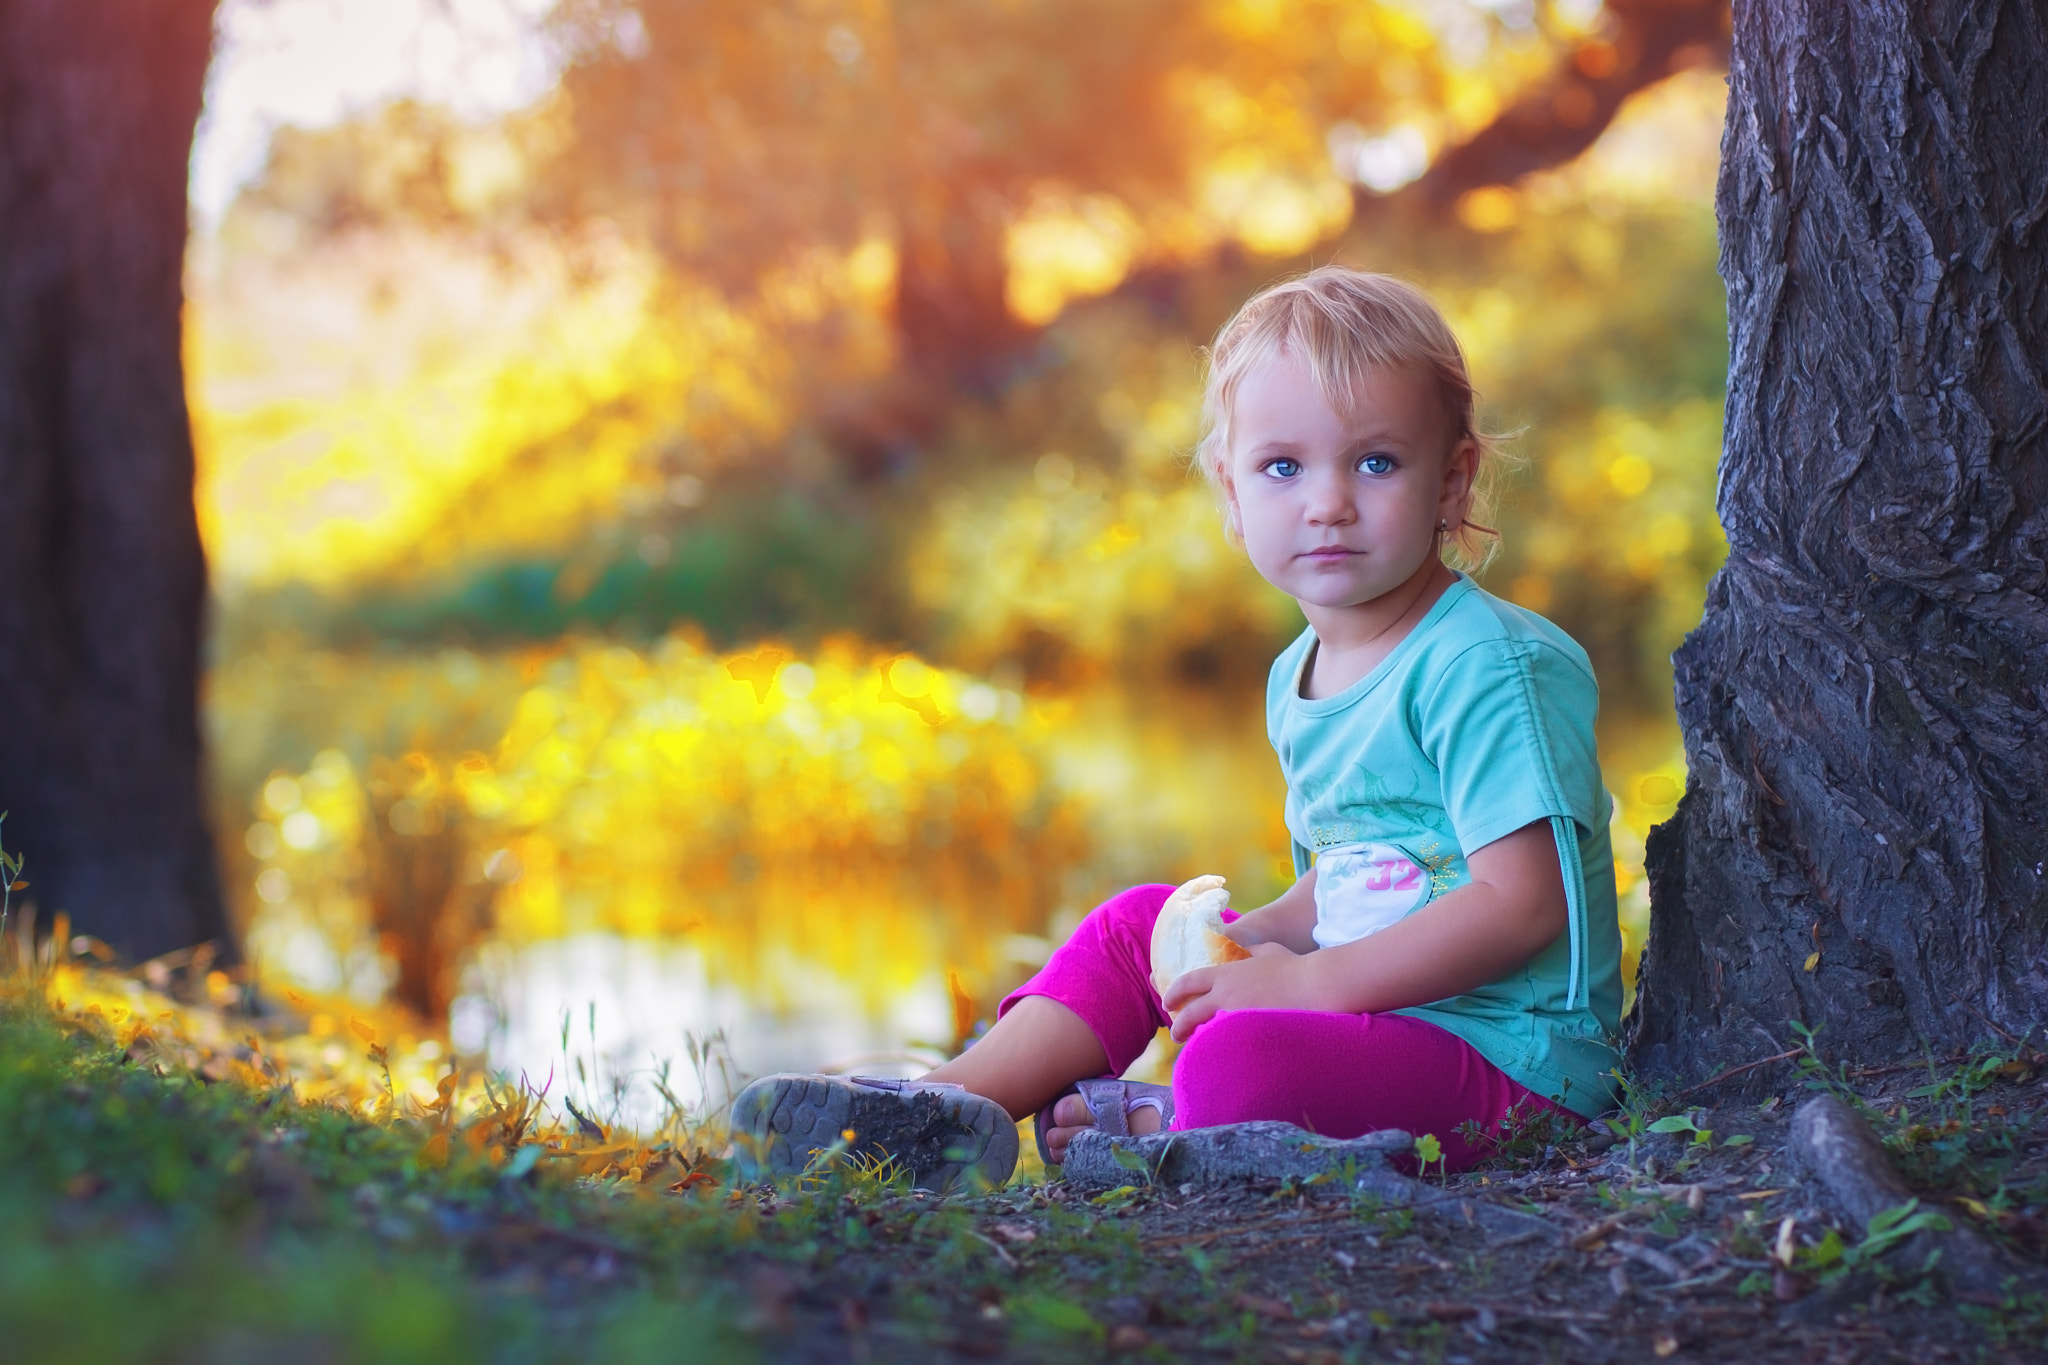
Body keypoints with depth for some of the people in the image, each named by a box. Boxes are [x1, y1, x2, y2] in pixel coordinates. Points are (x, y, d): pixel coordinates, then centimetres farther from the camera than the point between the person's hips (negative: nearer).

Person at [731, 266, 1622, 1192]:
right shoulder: (1299, 678, 12)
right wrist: (1260, 936, 4)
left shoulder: (1491, 668, -17)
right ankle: (952, 1099, 5)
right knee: (1140, 921, 11)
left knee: (1238, 1065, -32)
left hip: (1508, 1057, -9)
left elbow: (1522, 903, -24)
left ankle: (1139, 1124, 0)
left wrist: (1310, 982, -23)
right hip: (1364, 1000, 9)